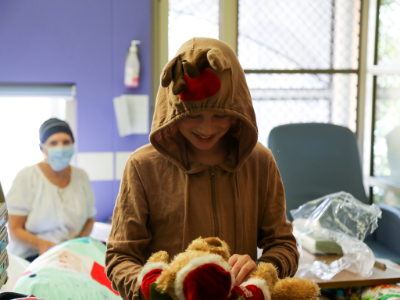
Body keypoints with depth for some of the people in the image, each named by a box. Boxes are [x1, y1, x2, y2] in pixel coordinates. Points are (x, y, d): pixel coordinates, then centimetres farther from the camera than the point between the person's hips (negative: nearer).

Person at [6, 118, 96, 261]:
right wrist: (41, 244, -27)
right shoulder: (26, 177, -4)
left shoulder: (81, 177, 8)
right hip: (30, 256, -7)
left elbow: (90, 219, 15)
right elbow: (14, 229, -8)